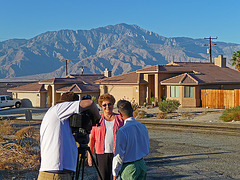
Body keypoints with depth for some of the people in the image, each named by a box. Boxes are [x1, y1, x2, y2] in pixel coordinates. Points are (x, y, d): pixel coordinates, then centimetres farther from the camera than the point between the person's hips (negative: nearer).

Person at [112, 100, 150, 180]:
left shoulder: (122, 131, -21)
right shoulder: (143, 127, -1)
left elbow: (119, 155, -17)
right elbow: (147, 149, 10)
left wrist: (115, 173, -5)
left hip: (129, 168, -6)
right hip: (142, 164, 6)